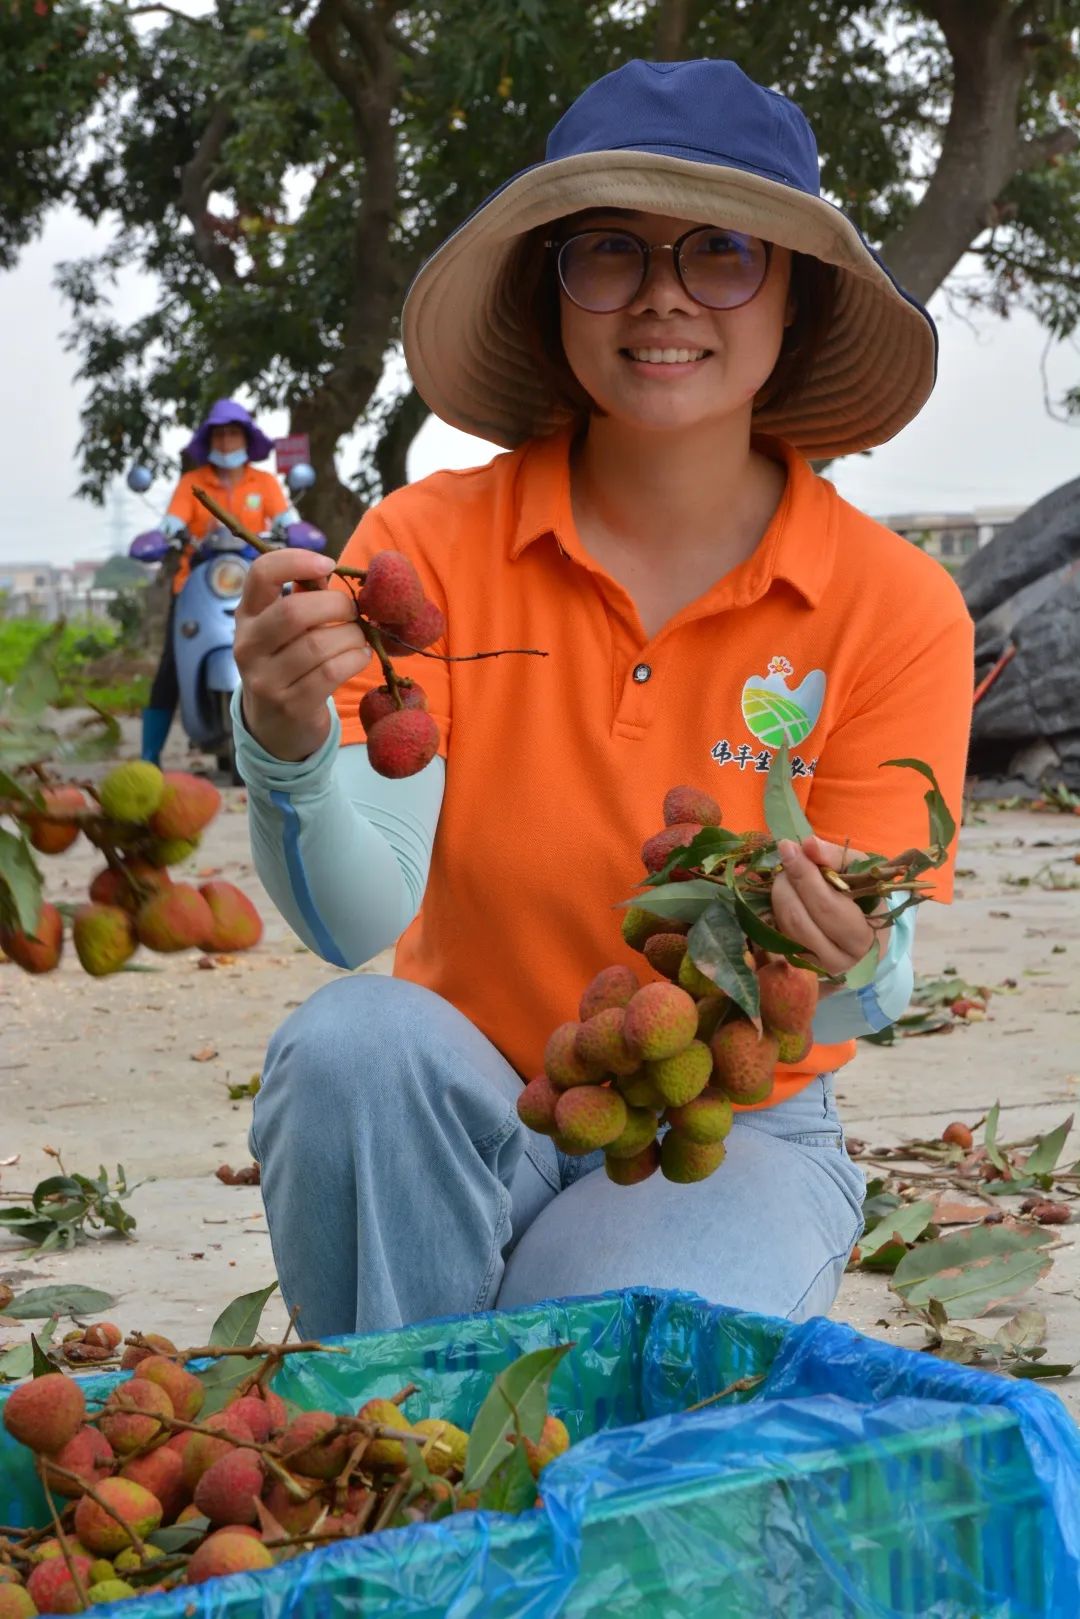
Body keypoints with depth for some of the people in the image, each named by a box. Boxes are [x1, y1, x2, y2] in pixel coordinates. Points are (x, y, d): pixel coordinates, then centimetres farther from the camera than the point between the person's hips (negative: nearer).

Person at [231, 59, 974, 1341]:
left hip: (730, 1138, -1)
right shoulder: (428, 546, -9)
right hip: (466, 1124, 1)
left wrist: (844, 956, -36)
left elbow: (868, 997, -12)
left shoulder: (896, 609, -10)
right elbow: (359, 919, -19)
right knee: (352, 1041, -31)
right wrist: (290, 751, -40)